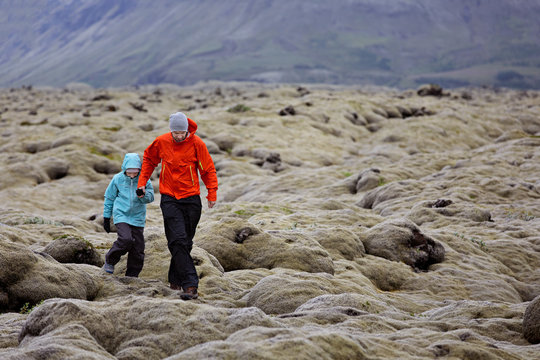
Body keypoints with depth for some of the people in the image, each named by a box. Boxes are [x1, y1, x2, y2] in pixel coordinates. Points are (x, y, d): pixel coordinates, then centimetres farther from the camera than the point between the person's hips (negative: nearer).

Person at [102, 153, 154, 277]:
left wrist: (143, 195, -27)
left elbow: (151, 197, -3)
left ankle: (132, 276, 16)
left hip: (138, 218, 2)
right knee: (126, 239, -25)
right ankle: (110, 261, 0)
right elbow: (109, 198, 9)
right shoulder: (117, 179, -2)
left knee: (138, 249, 1)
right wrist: (106, 217, 11)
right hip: (121, 215, -2)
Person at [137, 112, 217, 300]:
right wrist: (142, 181, 13)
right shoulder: (161, 142, -3)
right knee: (178, 240, -14)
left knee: (186, 242, 8)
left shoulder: (196, 143, -7)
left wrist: (212, 193, -1)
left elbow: (208, 169, 2)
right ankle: (190, 284, -18)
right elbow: (148, 159, 17)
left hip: (191, 198, 1)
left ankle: (176, 278, 27)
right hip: (169, 199, 0)